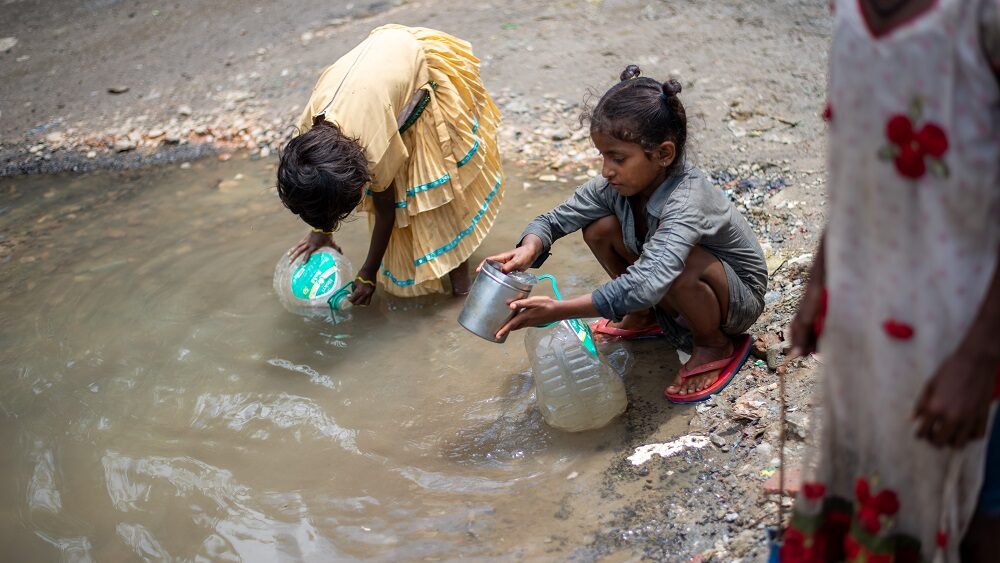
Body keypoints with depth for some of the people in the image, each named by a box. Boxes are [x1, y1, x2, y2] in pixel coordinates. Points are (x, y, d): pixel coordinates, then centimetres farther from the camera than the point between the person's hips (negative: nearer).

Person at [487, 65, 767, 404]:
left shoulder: (686, 203, -39)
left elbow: (647, 284, -51)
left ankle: (716, 347, -7)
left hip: (738, 297, -6)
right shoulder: (618, 183, -17)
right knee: (600, 228, -10)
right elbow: (556, 219, -10)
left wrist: (559, 310, -53)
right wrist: (529, 250, -34)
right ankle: (642, 319, 13)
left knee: (679, 265, -38)